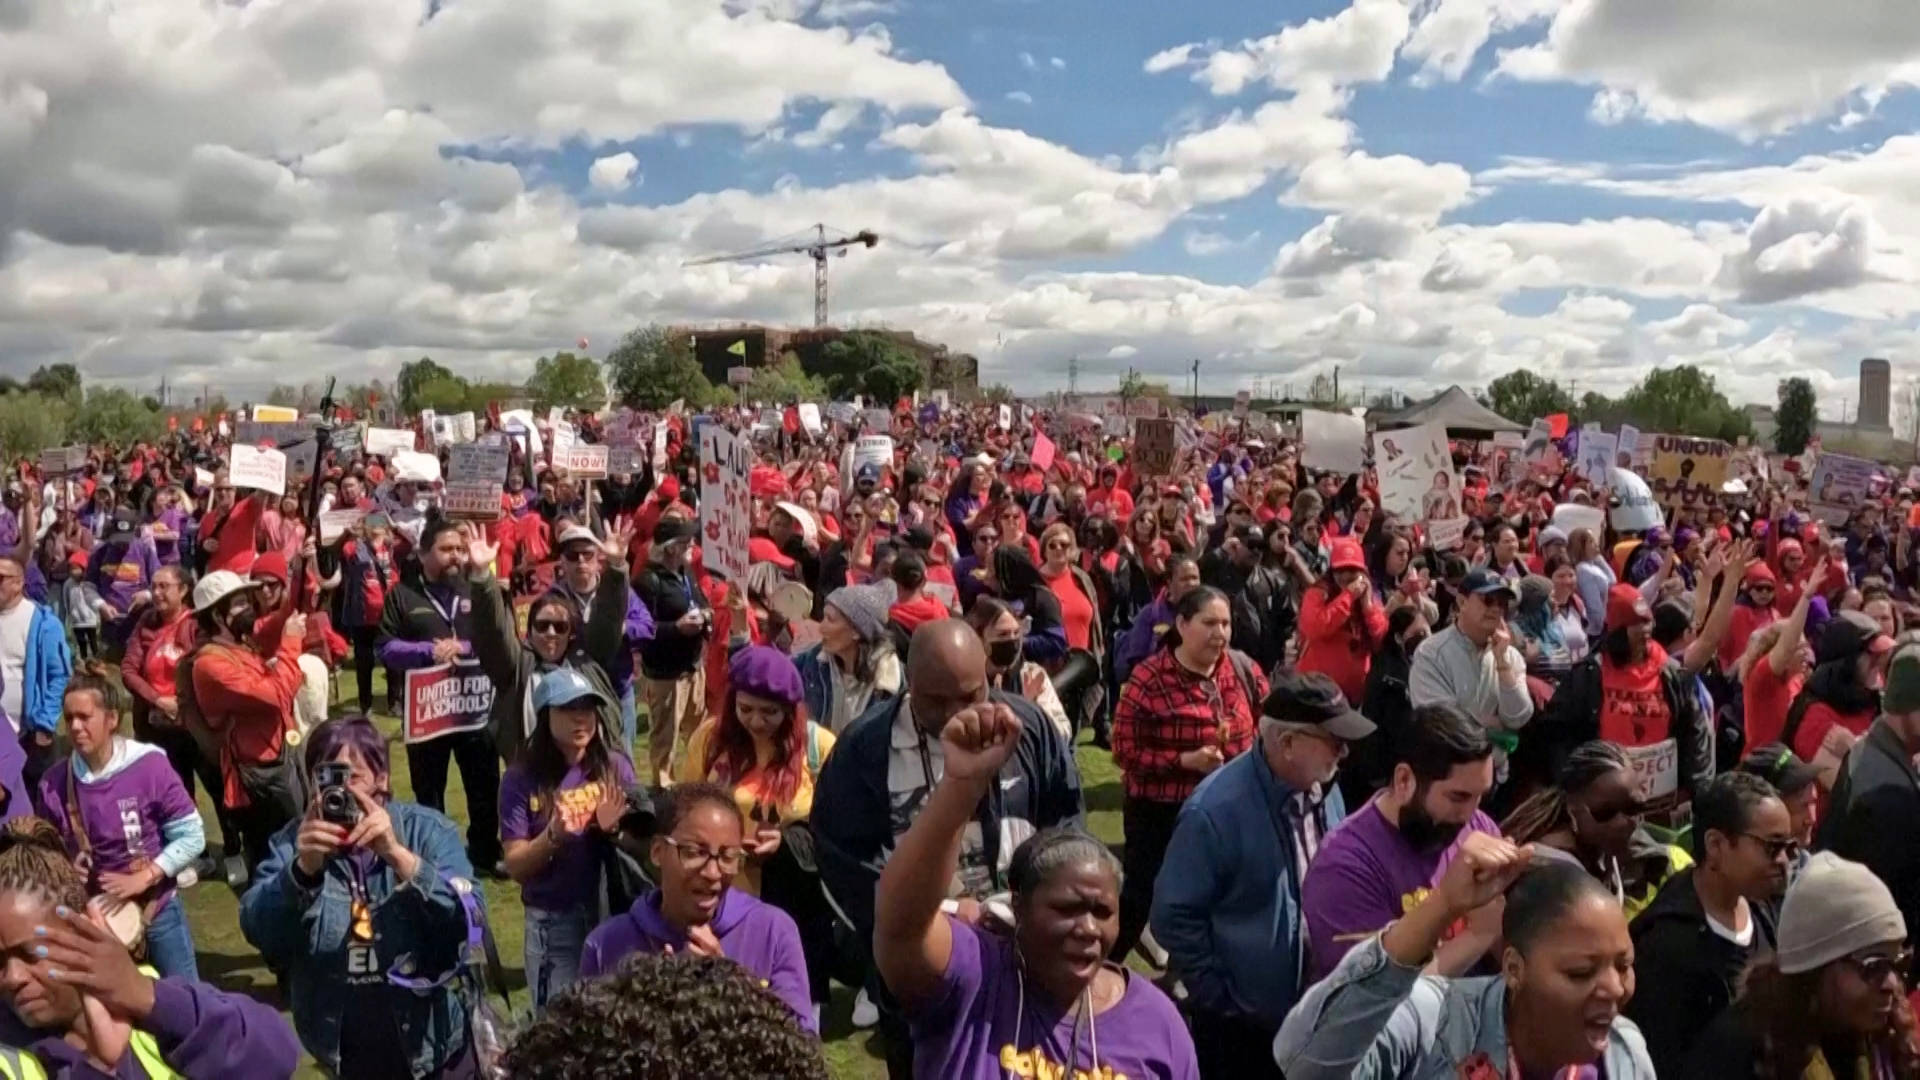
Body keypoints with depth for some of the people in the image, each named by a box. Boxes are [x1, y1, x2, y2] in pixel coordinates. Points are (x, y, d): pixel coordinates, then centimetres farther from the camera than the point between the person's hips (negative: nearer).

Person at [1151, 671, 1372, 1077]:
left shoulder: (1323, 789, -2)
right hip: (1240, 1023, -6)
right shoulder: (1215, 811, -25)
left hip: (1314, 1009, 6)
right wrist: (1218, 1000, -16)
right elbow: (1173, 915, -21)